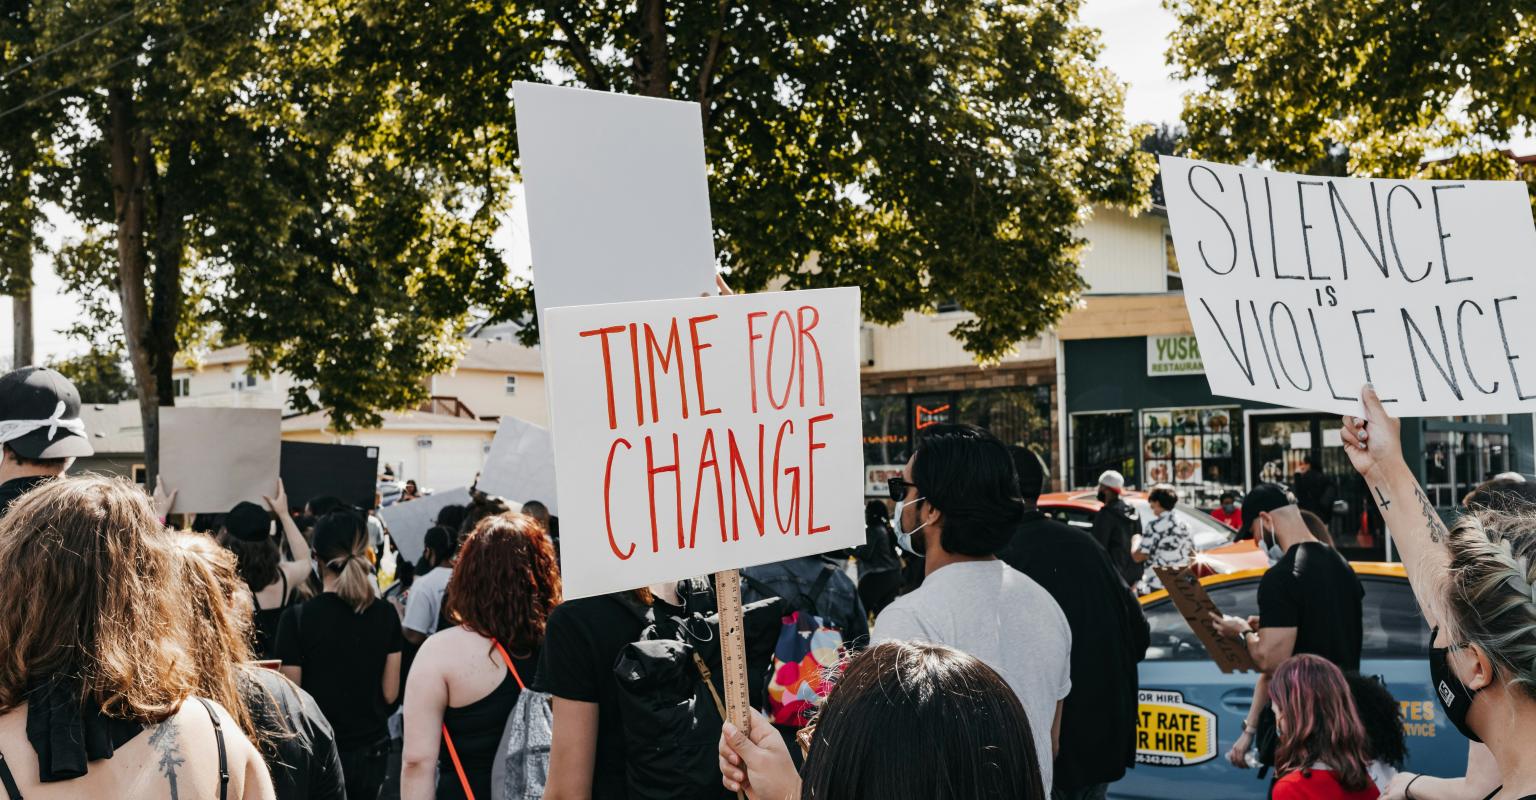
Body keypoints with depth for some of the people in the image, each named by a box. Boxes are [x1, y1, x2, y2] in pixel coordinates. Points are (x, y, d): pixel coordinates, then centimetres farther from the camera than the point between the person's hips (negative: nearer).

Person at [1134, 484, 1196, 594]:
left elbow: (1138, 557, -12)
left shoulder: (1155, 526, -13)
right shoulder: (1184, 526, 9)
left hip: (1156, 586, -7)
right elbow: (1192, 557, 18)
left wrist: (1135, 540, 5)